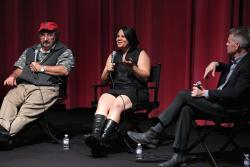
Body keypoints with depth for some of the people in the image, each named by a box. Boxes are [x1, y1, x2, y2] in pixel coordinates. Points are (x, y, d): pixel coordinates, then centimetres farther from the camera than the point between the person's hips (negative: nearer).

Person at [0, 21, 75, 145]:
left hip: (46, 89, -4)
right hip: (23, 86, 4)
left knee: (28, 108, -33)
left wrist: (41, 68, 1)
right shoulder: (30, 51, 30)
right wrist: (13, 76, 1)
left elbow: (64, 70, -5)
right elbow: (19, 69, 26)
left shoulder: (64, 52, 12)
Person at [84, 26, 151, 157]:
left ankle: (102, 140, -47)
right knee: (103, 101, -30)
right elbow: (104, 79, 22)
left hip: (135, 91, -4)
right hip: (115, 90, 4)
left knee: (117, 104, -34)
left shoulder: (141, 54, 9)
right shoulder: (113, 55, 22)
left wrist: (132, 67, -19)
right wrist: (107, 70, 0)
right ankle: (95, 137, -50)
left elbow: (145, 76, -3)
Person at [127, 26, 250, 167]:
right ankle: (180, 155, -13)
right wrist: (216, 64, 10)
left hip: (231, 107, -9)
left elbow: (235, 93, -25)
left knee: (184, 95, -16)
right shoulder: (237, 60, 10)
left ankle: (153, 134, -10)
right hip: (218, 100, 9)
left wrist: (205, 93, -19)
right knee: (187, 108, -15)